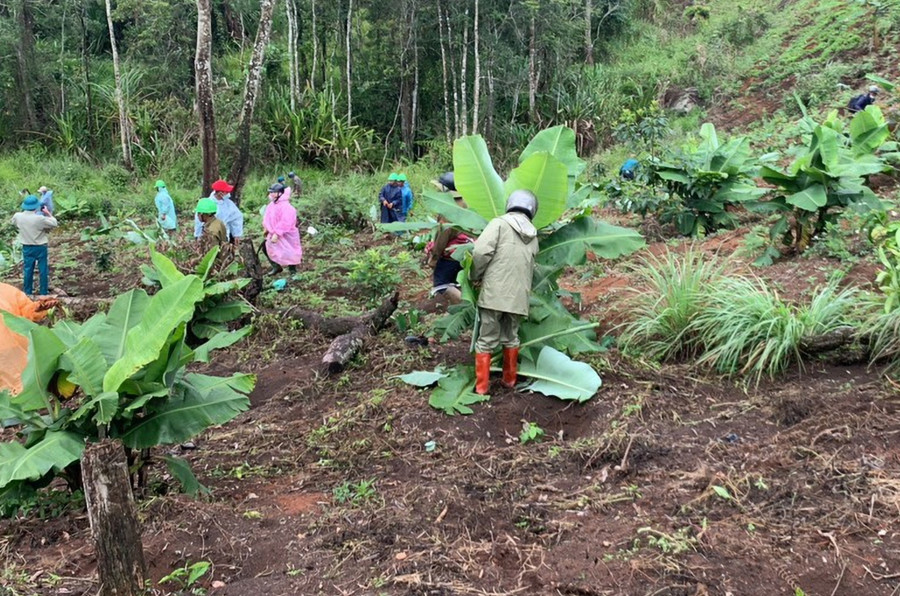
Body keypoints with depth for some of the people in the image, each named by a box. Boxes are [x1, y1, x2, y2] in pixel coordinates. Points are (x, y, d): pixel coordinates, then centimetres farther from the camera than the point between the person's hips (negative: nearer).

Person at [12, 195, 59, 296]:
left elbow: (14, 222, 13)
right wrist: (48, 213, -3)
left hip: (27, 247, 4)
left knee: (28, 269, 15)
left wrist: (23, 211, 11)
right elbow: (54, 223, -14)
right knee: (43, 270, 8)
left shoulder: (18, 216, -10)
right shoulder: (40, 218, -24)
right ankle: (43, 292, 15)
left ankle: (28, 292, 22)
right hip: (40, 247, -4)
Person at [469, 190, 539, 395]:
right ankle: (509, 379, 32)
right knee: (511, 338, 21)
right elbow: (530, 269, 13)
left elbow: (481, 251, -14)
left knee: (486, 340, 5)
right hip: (518, 295, 5)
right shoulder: (533, 237, 14)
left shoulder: (499, 223, -3)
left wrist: (474, 276, 0)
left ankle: (481, 387, 10)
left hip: (494, 293, -4)